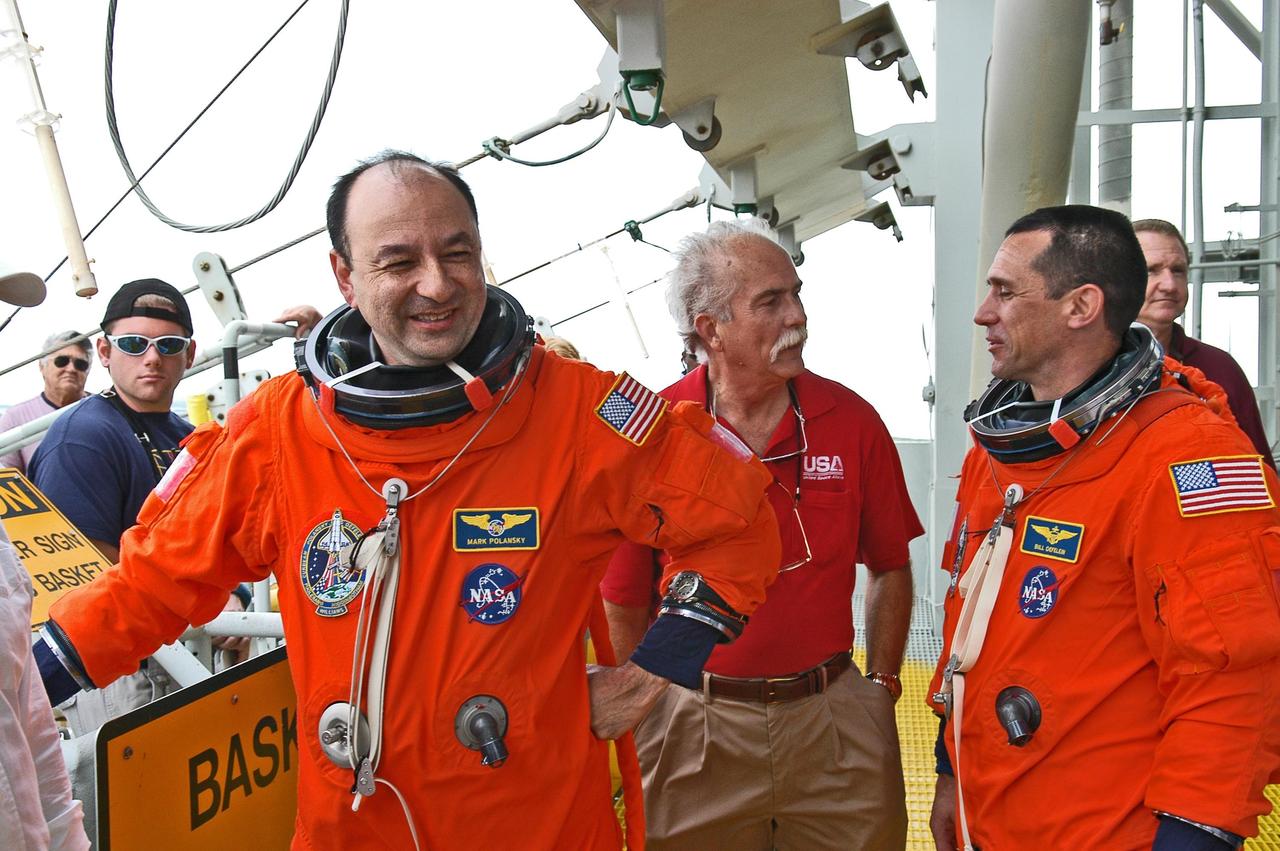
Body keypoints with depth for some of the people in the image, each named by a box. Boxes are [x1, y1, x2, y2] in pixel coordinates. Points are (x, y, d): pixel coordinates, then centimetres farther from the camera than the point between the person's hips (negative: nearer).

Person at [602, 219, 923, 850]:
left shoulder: (852, 421, -3)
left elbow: (890, 567, 7)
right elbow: (623, 603, -3)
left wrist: (882, 685, 5)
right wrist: (639, 723, -1)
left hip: (835, 718, 2)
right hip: (695, 725, -1)